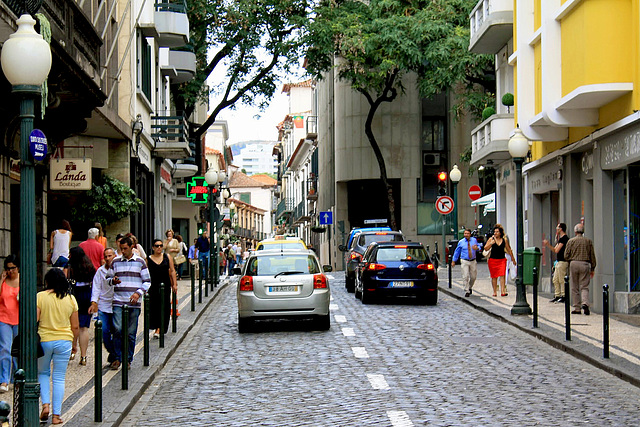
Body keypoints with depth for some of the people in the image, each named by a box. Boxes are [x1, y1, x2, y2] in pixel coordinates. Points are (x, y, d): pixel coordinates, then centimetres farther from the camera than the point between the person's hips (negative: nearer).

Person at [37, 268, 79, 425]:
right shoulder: (70, 299, 2)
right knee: (59, 378, 7)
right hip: (64, 341, 1)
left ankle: (45, 404, 2)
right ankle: (56, 415, 5)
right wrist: (74, 343, 19)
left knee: (42, 373, 20)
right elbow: (75, 326, 5)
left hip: (44, 340, -1)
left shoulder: (40, 296, -6)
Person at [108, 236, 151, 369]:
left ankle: (128, 359, 13)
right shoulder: (115, 261, 10)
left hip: (134, 303, -1)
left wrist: (138, 293, -8)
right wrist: (113, 280, -7)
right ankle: (117, 358, 1)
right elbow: (109, 279, 17)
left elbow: (147, 281, 7)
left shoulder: (140, 262, 6)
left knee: (131, 333, 2)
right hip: (118, 301, 1)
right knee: (117, 330, -10)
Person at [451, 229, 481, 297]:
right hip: (464, 261, -2)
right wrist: (453, 261, 9)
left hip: (473, 261, 2)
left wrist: (477, 248, -12)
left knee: (473, 276, 9)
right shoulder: (461, 242, 1)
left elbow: (479, 247, 14)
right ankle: (467, 291, -4)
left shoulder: (474, 240, 5)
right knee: (465, 276, -10)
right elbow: (457, 251, 9)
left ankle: (470, 287, 36)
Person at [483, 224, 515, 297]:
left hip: (502, 260, 0)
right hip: (493, 260, 0)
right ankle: (495, 292, 13)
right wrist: (491, 243, -18)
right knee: (494, 276, 4)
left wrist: (512, 258, 19)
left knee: (502, 275, -13)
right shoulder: (491, 239, 1)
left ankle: (503, 291, -17)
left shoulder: (505, 240, 3)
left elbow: (508, 249, 14)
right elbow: (486, 249, -2)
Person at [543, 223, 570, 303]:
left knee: (562, 280, -6)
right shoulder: (560, 238, 18)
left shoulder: (564, 238, -14)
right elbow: (555, 249, 20)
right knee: (555, 280, 11)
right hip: (558, 261, 10)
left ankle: (563, 296, -1)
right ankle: (557, 296, 14)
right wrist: (548, 245, 9)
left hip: (563, 262, -10)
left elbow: (556, 250, -16)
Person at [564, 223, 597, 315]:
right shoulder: (588, 241, 5)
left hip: (574, 264, 0)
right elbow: (592, 256, 7)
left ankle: (577, 308, 6)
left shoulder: (571, 241, 2)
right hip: (585, 264, 1)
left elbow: (566, 255, 0)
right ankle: (585, 303, -22)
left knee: (575, 288, 7)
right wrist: (592, 268, 14)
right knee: (584, 287, 2)